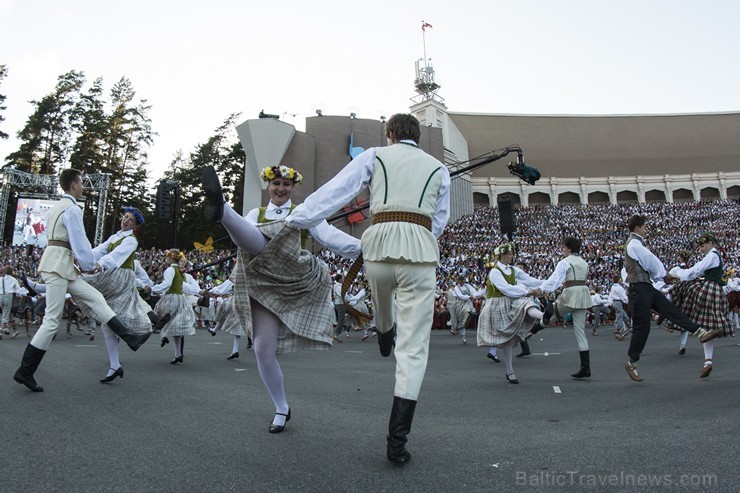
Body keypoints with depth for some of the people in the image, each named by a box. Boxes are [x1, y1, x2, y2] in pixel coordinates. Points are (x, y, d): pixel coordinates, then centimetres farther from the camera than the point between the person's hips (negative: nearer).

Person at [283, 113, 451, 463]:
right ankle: (396, 439, 1)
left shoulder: (374, 156, 14)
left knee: (382, 303, 36)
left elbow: (333, 192, 6)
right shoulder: (438, 168, 21)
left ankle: (385, 338, 68)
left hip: (379, 241, 0)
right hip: (421, 248, 0)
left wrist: (294, 221, 7)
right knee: (414, 348, 2)